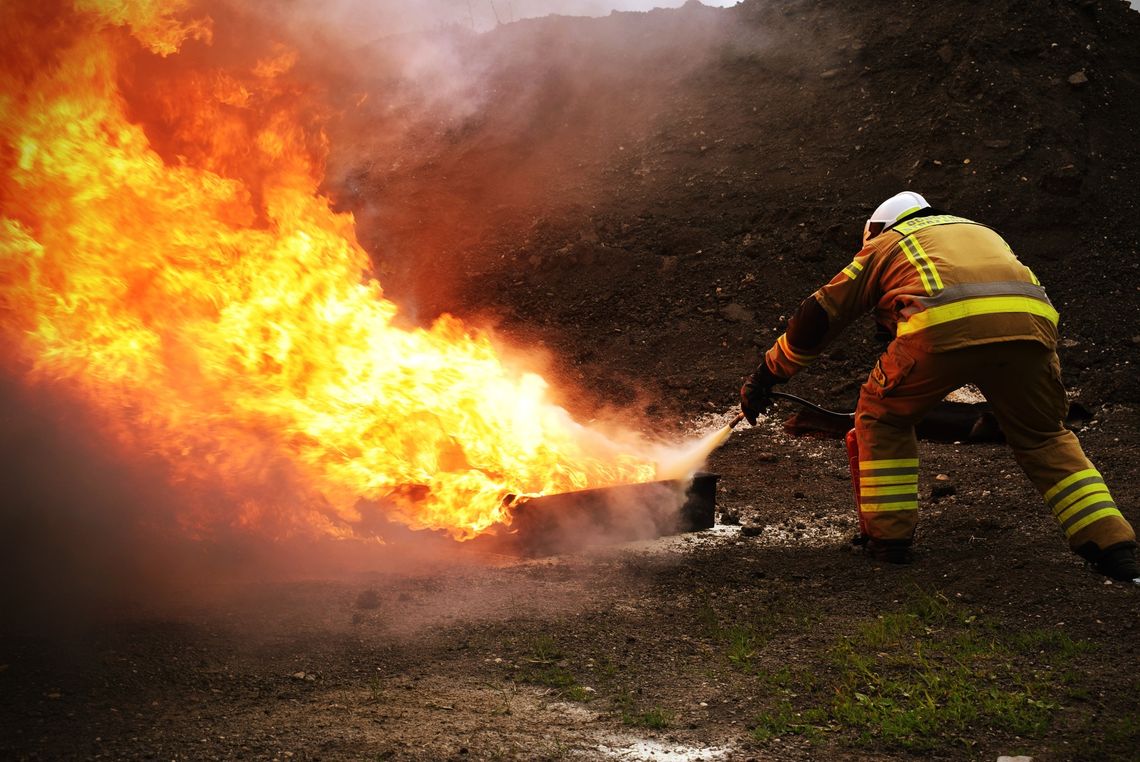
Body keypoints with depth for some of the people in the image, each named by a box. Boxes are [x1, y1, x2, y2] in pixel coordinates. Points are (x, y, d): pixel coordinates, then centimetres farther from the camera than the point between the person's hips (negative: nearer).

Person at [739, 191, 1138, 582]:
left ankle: (887, 535, 19)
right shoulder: (982, 232, 42)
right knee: (1044, 438, 22)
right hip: (1030, 321, 4)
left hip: (944, 325, -4)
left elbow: (817, 316, 30)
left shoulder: (885, 243, 31)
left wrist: (765, 376, 38)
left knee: (885, 417, 21)